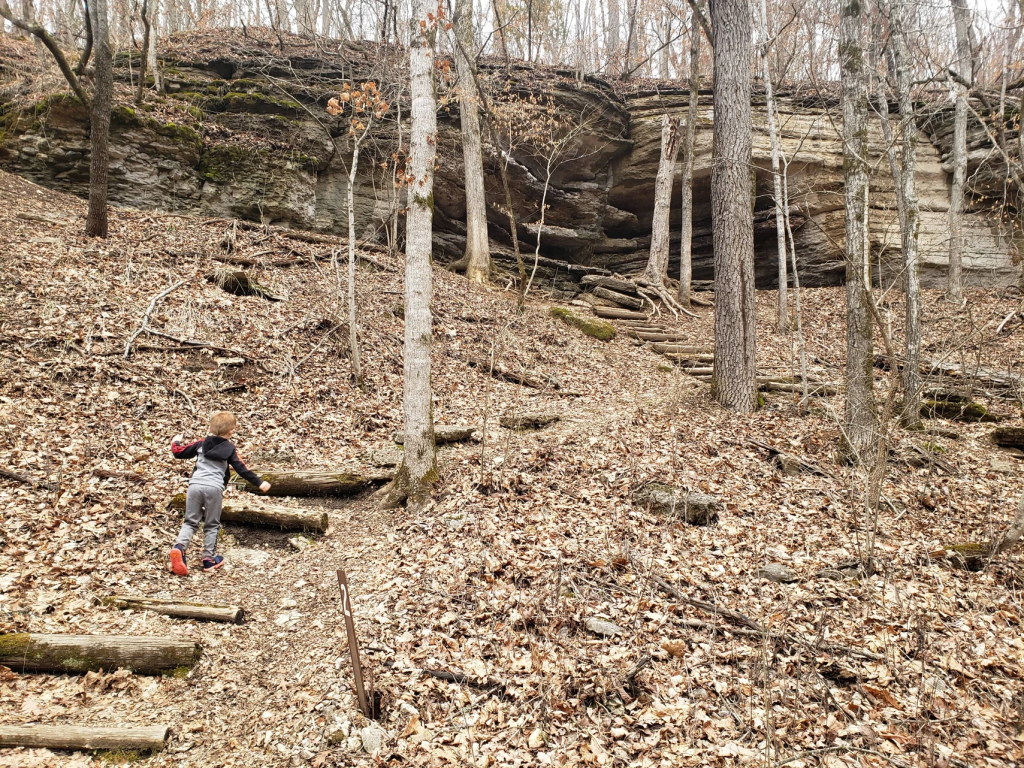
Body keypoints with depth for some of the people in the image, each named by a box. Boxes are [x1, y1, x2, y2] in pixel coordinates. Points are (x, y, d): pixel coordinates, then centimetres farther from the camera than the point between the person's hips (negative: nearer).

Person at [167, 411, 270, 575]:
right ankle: (209, 559, 15)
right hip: (214, 488, -2)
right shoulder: (229, 449, 7)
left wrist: (176, 442, 40)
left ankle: (179, 547, -13)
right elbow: (241, 469, 4)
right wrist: (259, 483, 8)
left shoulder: (201, 444, 13)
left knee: (190, 522, 12)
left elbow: (179, 453, 18)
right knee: (212, 525, 12)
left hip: (195, 485, 2)